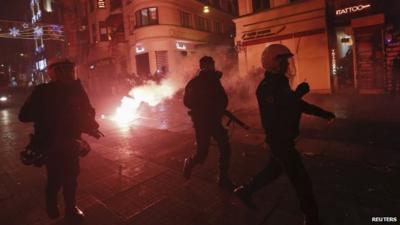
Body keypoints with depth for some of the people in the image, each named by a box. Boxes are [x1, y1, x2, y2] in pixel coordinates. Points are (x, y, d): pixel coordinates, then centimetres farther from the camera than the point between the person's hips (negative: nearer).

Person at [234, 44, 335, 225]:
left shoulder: (280, 82, 10)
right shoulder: (267, 87, -20)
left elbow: (295, 104, 16)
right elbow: (277, 112, -30)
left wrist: (322, 113, 13)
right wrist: (298, 93, -22)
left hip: (283, 137, 10)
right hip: (278, 139, -10)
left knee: (274, 169, 23)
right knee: (300, 178, 1)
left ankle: (245, 191, 36)